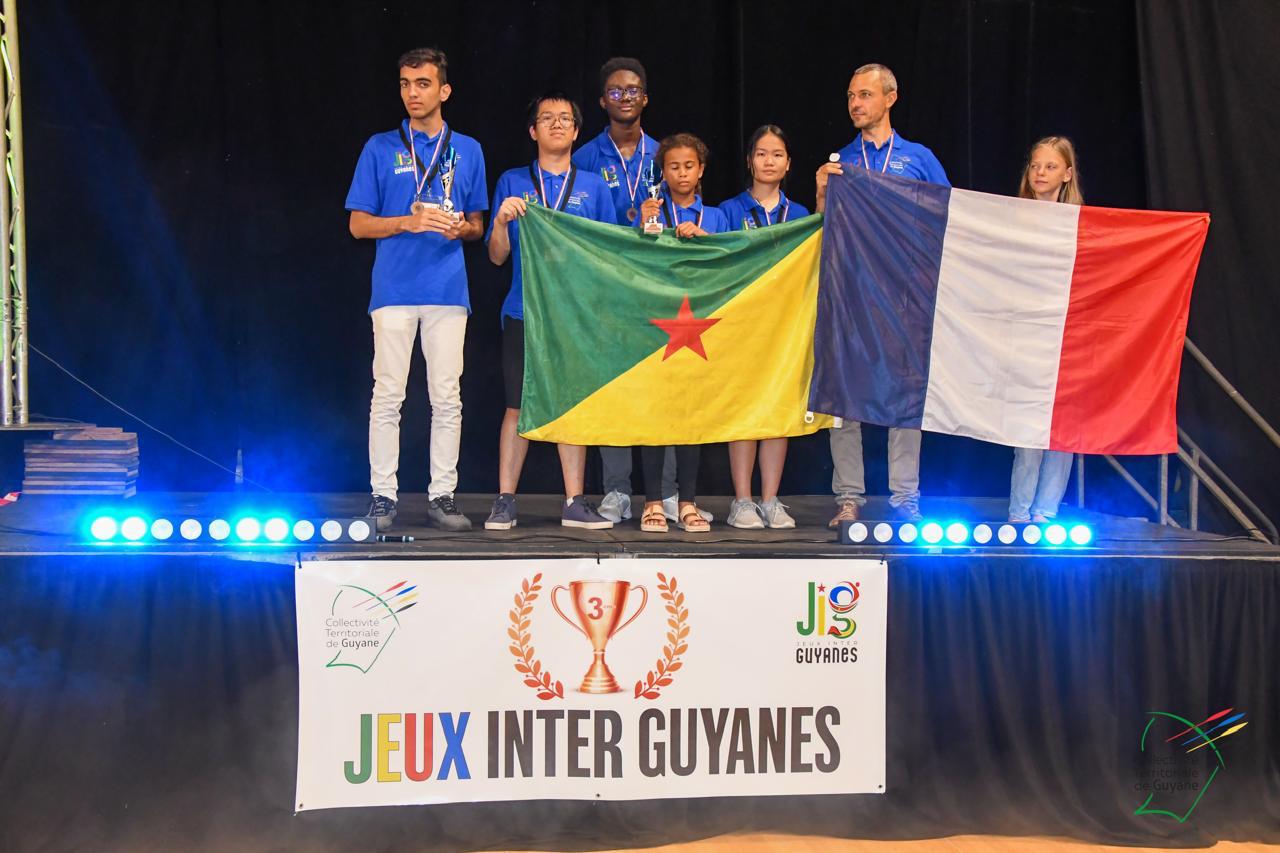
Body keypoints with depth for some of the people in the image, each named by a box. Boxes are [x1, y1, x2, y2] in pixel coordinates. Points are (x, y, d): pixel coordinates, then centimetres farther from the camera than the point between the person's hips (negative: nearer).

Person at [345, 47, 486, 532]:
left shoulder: (468, 150, 13)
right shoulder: (381, 148, 6)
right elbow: (358, 224, 4)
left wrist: (462, 227, -7)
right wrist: (408, 222, -11)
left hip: (448, 290, 2)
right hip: (394, 289, -2)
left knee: (447, 398, 2)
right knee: (388, 396, 0)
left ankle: (442, 496, 9)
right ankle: (383, 497, 7)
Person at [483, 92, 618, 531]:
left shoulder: (594, 186, 11)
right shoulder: (512, 182, 9)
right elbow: (497, 256, 6)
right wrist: (502, 221, -13)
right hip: (524, 312, -1)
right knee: (518, 407, -1)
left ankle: (574, 503, 7)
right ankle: (504, 503, 5)